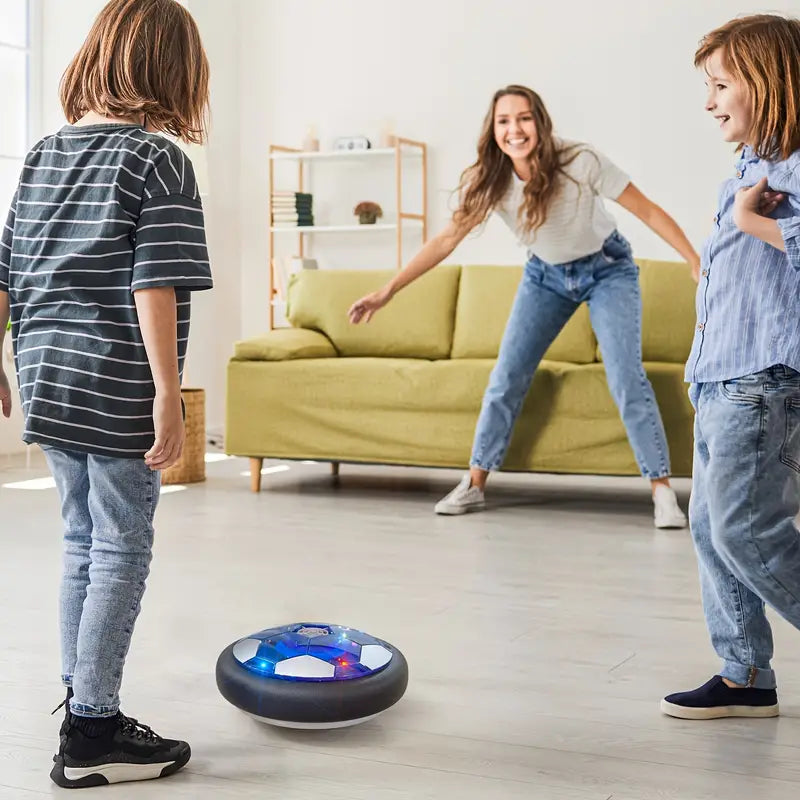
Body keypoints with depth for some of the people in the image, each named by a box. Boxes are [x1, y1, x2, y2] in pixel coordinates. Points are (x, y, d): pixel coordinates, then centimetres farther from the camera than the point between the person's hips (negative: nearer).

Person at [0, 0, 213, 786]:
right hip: (119, 390, -7)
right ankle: (90, 737, 9)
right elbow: (154, 288, -17)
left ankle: (84, 706, 26)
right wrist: (168, 393, -16)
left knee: (82, 542, 17)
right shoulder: (158, 159, -10)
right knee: (120, 554, 2)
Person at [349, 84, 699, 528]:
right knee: (507, 376, -2)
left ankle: (662, 491, -8)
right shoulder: (489, 179, -18)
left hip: (608, 270, -3)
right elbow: (446, 240, -13)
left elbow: (649, 212, -21)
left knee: (626, 377, -16)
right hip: (546, 275, 3)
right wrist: (387, 291, -17)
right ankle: (473, 486, 10)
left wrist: (697, 263, -26)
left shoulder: (580, 162, -28)